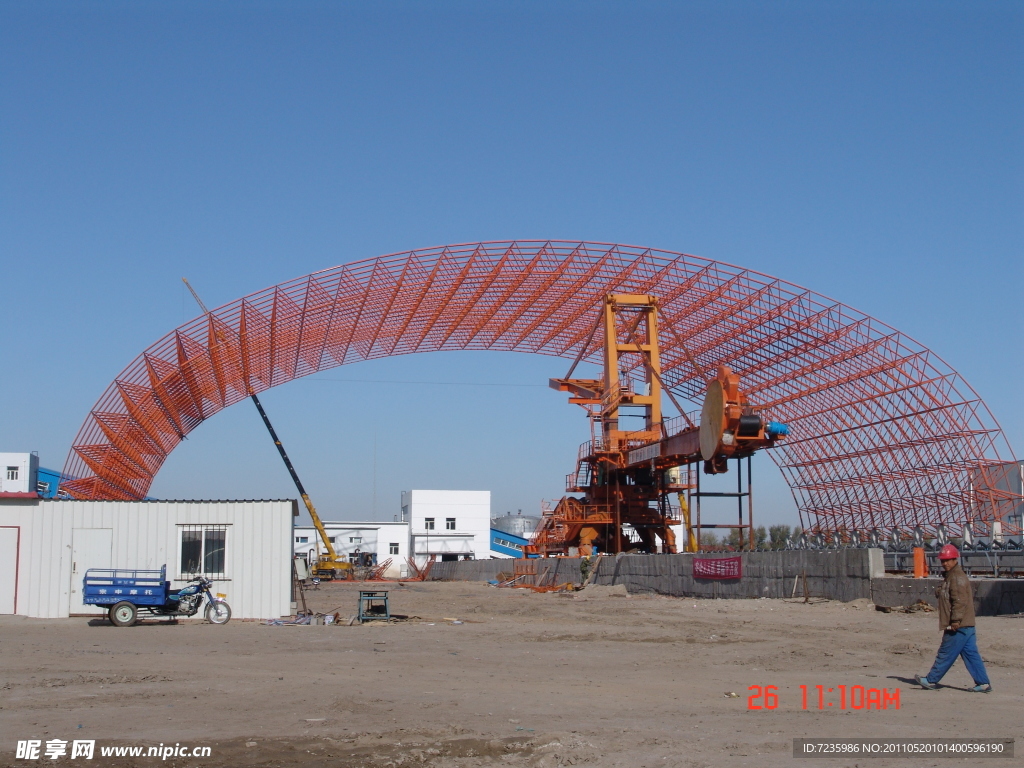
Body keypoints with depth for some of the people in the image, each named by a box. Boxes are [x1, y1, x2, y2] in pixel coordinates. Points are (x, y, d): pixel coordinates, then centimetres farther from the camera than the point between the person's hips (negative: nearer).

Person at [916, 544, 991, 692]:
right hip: (965, 624, 10)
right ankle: (983, 683, 7)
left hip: (959, 626, -10)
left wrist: (956, 620, -24)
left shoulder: (957, 577, -14)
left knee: (946, 654, -1)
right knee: (970, 654, 8)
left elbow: (960, 600, -22)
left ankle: (932, 680, 7)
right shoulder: (950, 576, 19)